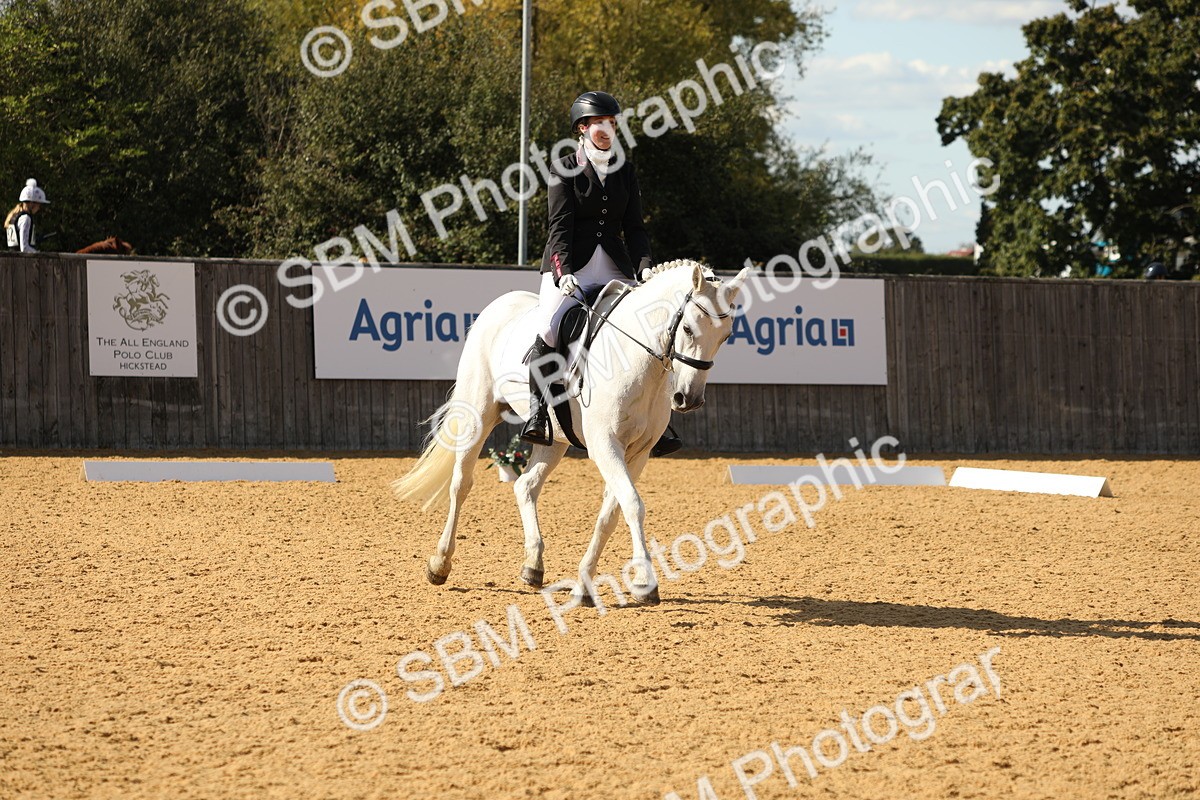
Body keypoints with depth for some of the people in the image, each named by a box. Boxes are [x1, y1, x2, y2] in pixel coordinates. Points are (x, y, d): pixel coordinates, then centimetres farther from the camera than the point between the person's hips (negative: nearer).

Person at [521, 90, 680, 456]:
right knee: (549, 330, -25)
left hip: (614, 267, 4)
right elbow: (561, 225, -9)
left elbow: (634, 227, 9)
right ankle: (537, 413, -15)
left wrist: (645, 267, -8)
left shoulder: (625, 171, 13)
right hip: (569, 265, -4)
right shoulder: (565, 169, 1)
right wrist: (564, 272, -22)